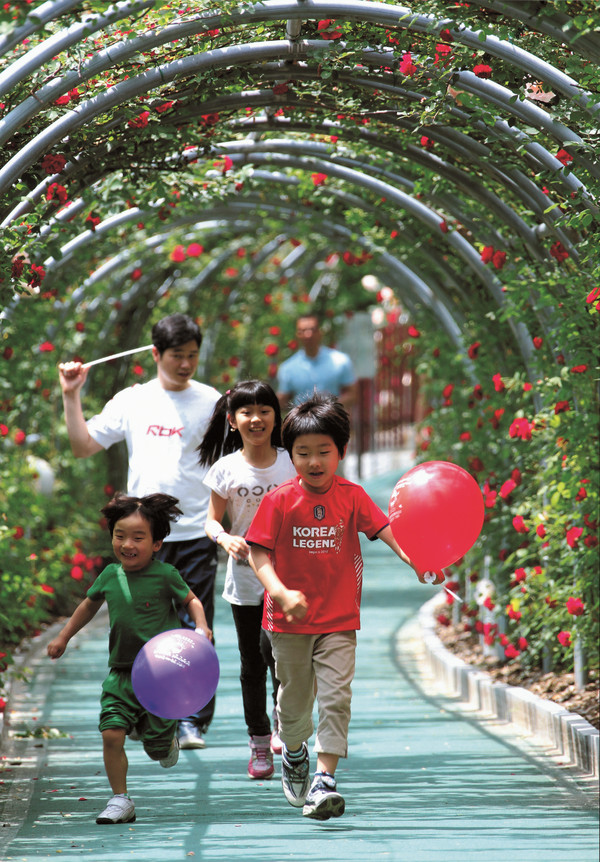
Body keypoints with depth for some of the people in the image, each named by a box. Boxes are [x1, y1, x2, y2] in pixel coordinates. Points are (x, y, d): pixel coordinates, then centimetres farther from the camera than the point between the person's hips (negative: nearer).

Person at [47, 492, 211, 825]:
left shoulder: (164, 576, -10)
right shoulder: (110, 575, 3)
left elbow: (191, 600, 6)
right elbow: (90, 604, 22)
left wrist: (201, 627, -12)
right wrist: (63, 636, 27)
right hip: (121, 672, 3)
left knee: (156, 745, 1)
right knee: (111, 733, -11)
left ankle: (168, 738, 38)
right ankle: (120, 800, 1)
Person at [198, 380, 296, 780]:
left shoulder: (291, 464, -2)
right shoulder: (226, 469, -1)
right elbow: (213, 520, 3)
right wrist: (225, 538, -17)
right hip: (245, 578, 2)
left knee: (274, 647, -19)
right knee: (252, 663, 7)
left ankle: (284, 723, 3)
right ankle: (259, 743, 19)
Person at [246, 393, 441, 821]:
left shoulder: (352, 496, -3)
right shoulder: (280, 501, -7)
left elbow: (385, 529, -15)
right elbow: (259, 554, -9)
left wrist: (413, 558, -35)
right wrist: (282, 593, -25)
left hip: (340, 620, 0)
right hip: (290, 621, 0)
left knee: (336, 696, -10)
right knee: (294, 698, 14)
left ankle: (325, 778, -10)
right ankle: (294, 754, 43)